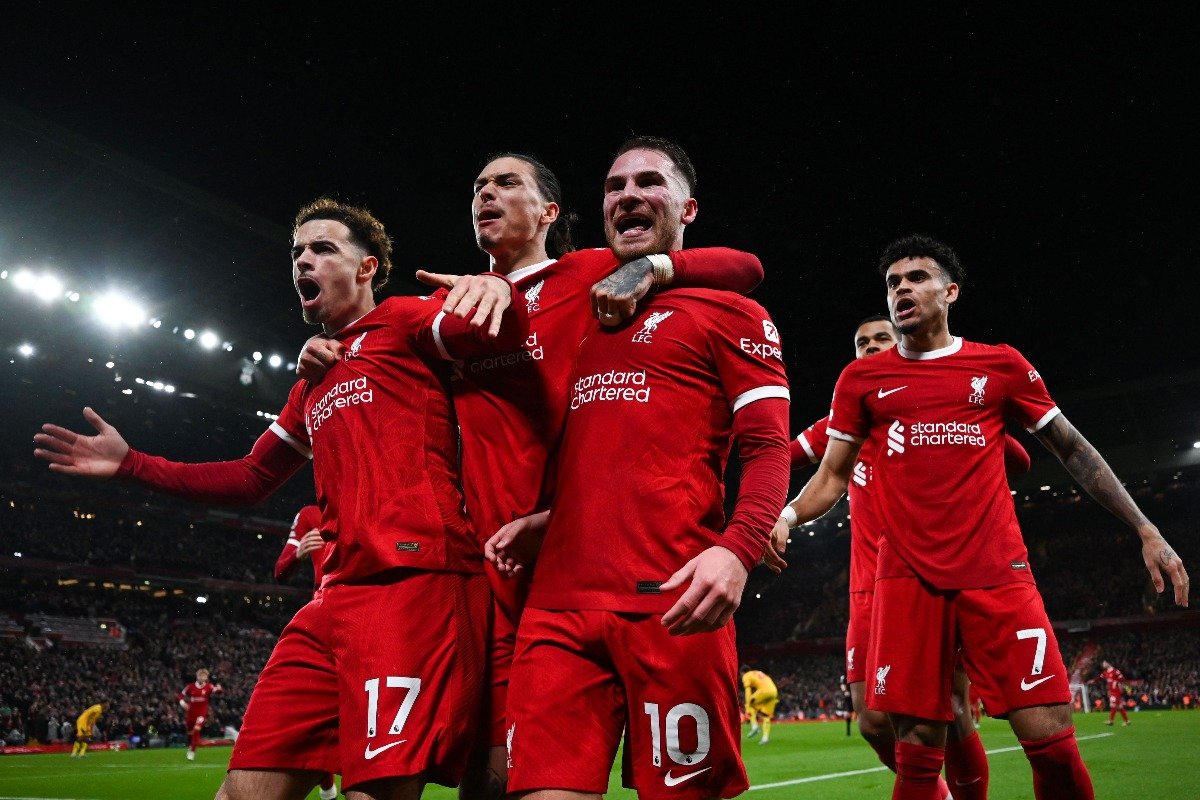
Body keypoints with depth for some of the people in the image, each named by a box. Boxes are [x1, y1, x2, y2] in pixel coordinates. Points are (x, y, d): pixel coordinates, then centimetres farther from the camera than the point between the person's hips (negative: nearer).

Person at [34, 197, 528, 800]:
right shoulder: (312, 385, 28)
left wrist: (494, 289, -37)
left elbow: (500, 331, -13)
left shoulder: (403, 321, 4)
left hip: (416, 582, -8)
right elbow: (252, 479, 36)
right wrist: (130, 464, 31)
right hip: (336, 599, 8)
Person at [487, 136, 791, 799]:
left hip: (671, 605, -5)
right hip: (558, 603, 5)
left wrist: (737, 548, -21)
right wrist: (544, 520, 12)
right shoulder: (581, 320, 24)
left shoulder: (727, 311, 7)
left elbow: (768, 450, -3)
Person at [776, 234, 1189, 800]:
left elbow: (1072, 450, 14)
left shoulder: (1002, 365, 10)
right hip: (908, 579, 0)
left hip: (997, 575, 0)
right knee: (917, 751, -1)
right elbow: (832, 476, 10)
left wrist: (1146, 531, 8)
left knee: (1050, 737, -6)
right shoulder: (861, 379, 10)